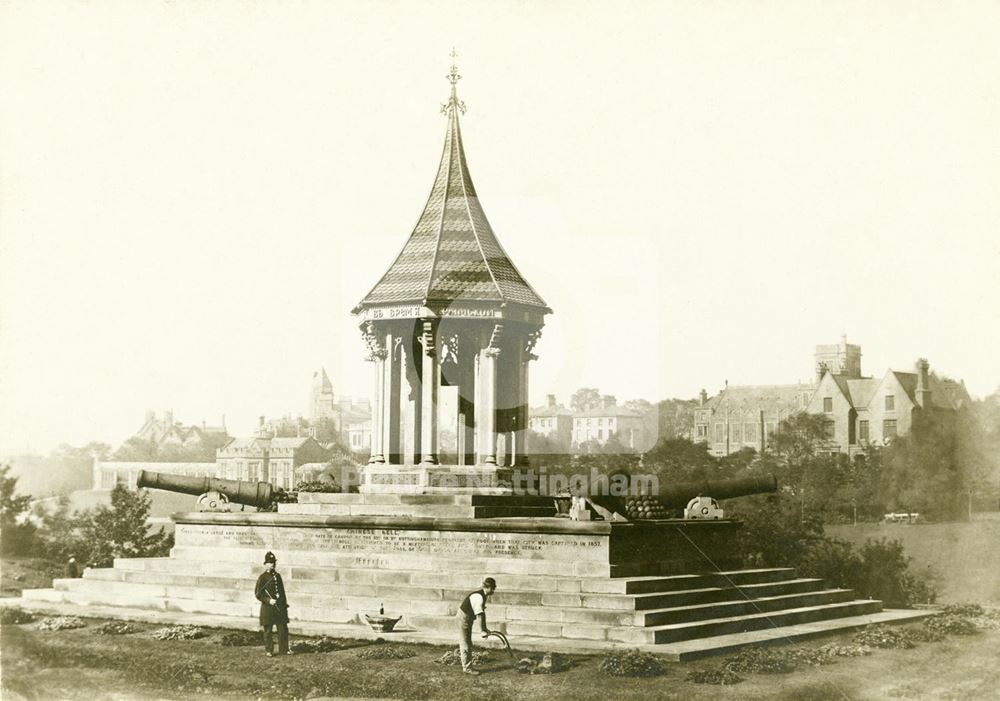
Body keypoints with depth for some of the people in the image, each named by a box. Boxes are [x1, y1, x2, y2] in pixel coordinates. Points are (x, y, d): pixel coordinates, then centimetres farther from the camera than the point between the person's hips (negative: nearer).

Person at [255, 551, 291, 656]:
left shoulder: (277, 576, 12)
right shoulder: (262, 577, -6)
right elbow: (258, 593, -9)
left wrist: (285, 604, 15)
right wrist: (268, 600, -19)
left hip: (280, 607, 5)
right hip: (267, 607, -5)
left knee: (283, 628, 4)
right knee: (268, 630, 2)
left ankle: (284, 649, 13)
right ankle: (268, 650, 12)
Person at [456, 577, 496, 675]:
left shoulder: (484, 596, 2)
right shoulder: (478, 597, -28)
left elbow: (482, 613, 6)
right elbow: (479, 616, -30)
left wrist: (485, 628, 3)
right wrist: (483, 631, -27)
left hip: (469, 618, 10)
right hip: (464, 617, -10)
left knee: (468, 643, 14)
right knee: (465, 643, -4)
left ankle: (467, 666, 20)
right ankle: (467, 668, 0)